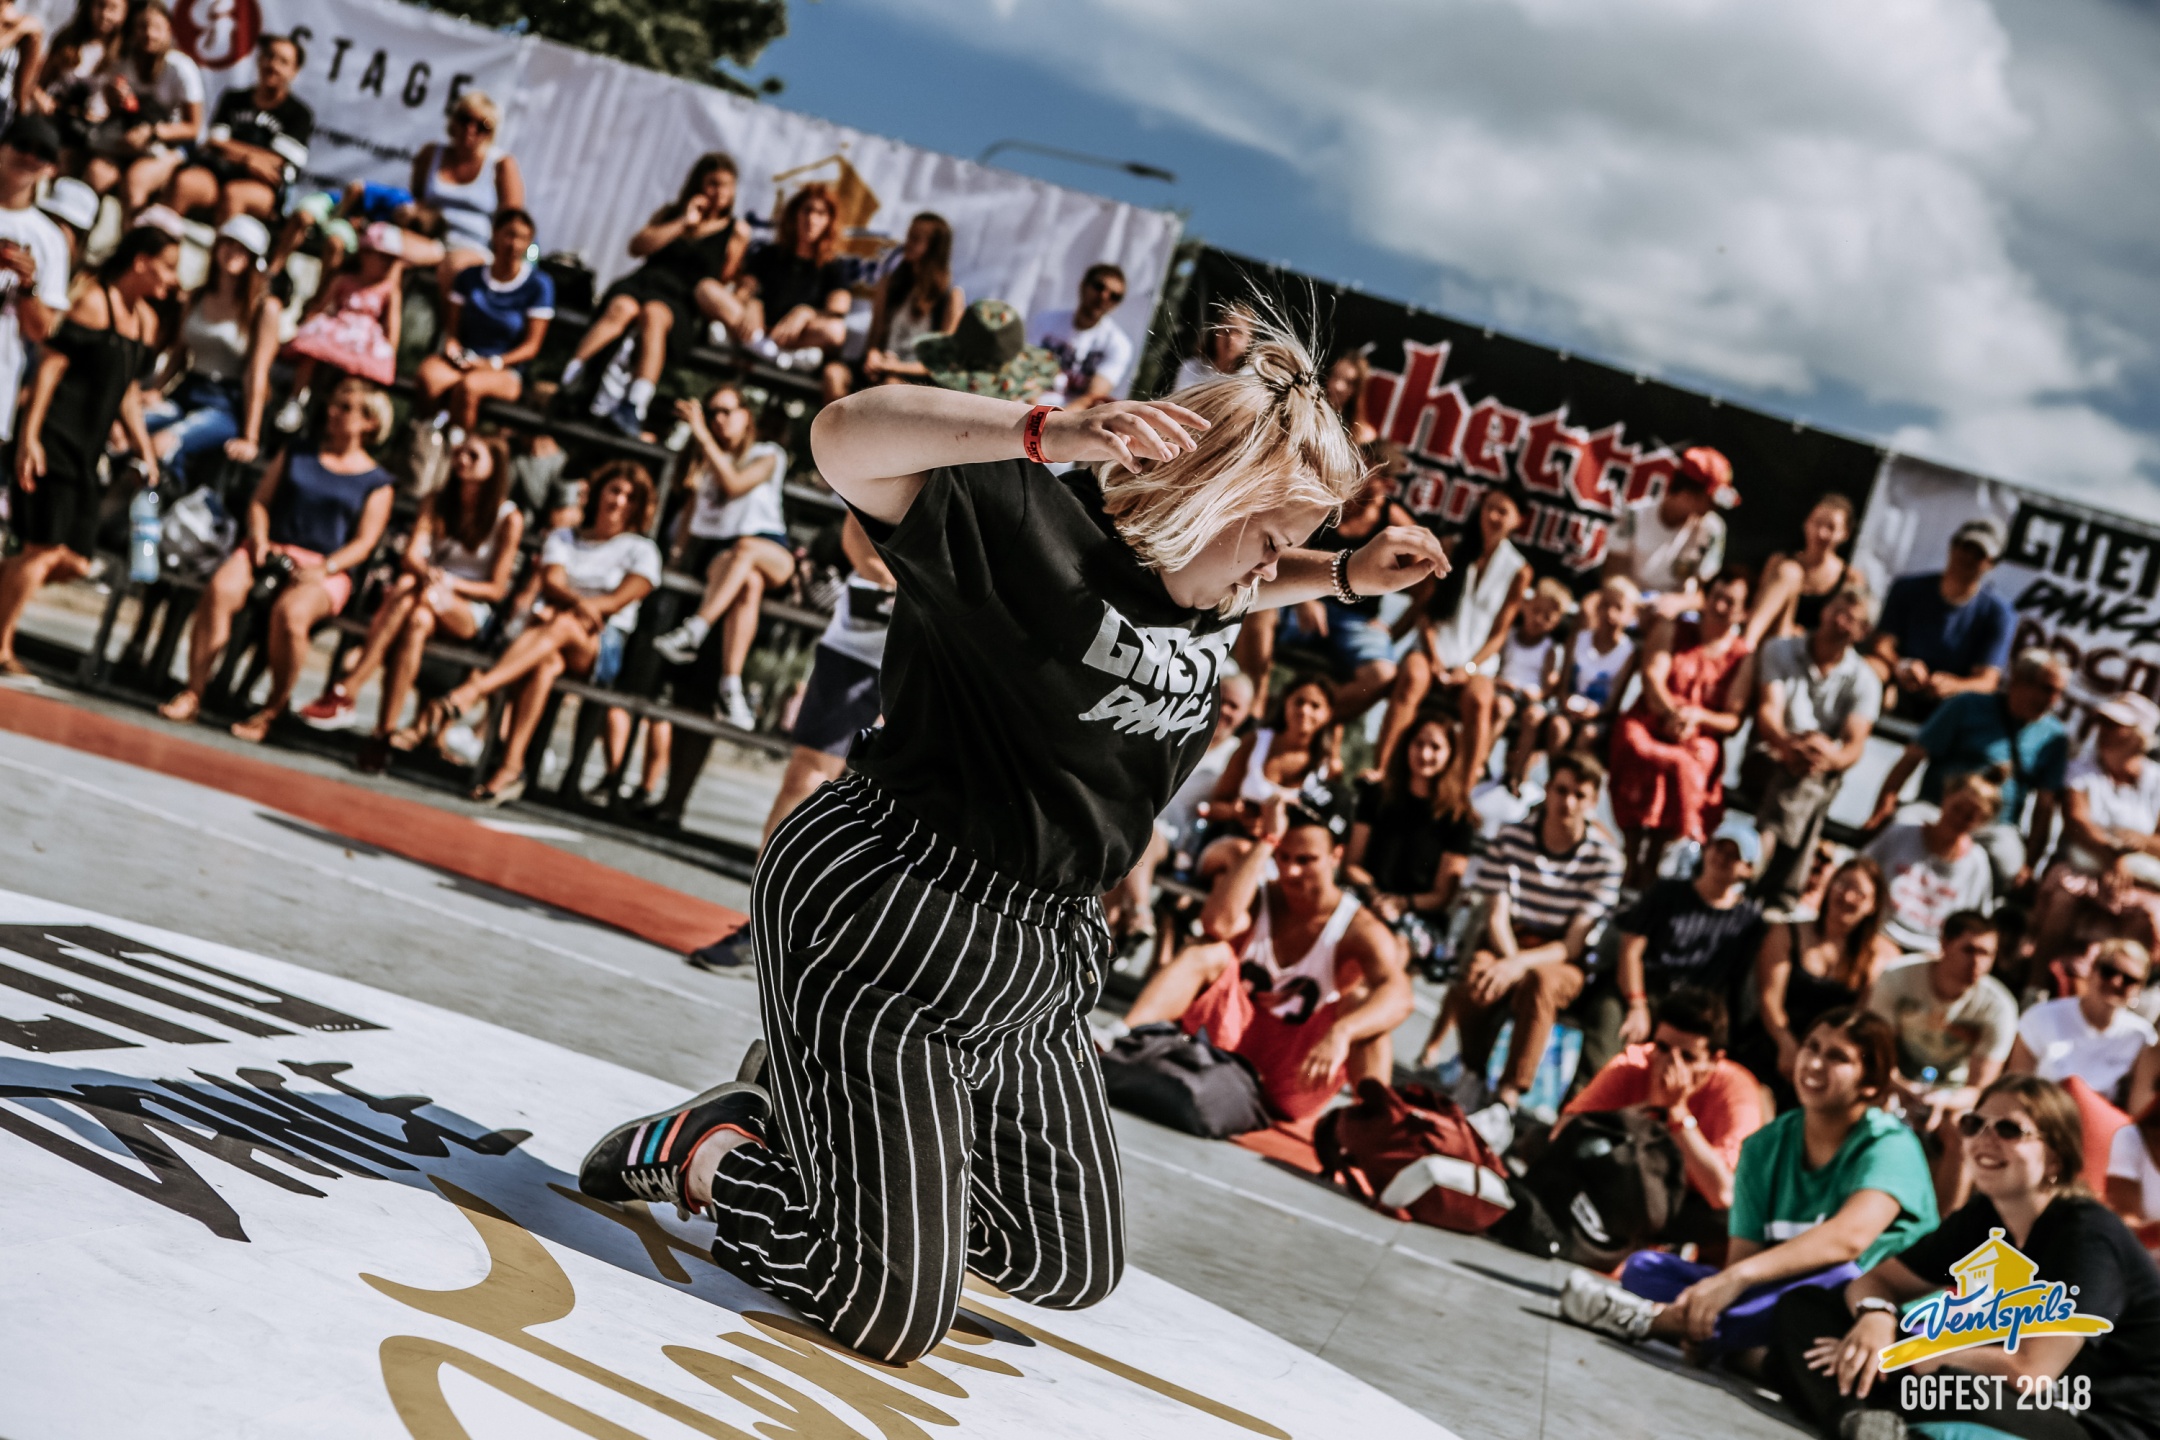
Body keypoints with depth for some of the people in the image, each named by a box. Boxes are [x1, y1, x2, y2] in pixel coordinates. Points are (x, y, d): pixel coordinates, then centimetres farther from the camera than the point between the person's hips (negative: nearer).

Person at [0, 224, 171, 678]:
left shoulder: (146, 320, 15)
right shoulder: (95, 303, -10)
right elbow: (50, 365, -14)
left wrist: (144, 451, 17)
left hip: (87, 452, 9)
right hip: (55, 440, -9)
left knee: (74, 564, 6)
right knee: (45, 550, -9)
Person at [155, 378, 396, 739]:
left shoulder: (376, 482, 8)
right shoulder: (297, 455, 21)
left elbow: (363, 542, 0)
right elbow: (260, 500, 15)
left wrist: (324, 568, -16)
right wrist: (260, 539, -4)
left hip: (328, 568, -3)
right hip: (271, 549, 3)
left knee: (290, 611, -37)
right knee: (219, 589, -29)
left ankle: (275, 706, -18)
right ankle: (193, 692, -24)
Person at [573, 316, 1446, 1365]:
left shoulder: (1196, 573, 5)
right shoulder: (1029, 521, -22)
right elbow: (846, 440, -35)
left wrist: (1351, 575, 14)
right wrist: (1050, 433, -45)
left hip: (1037, 961, 9)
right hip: (889, 920, -9)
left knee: (1074, 1269, 18)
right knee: (891, 1315, -11)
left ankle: (844, 1131, 34)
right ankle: (702, 1155, 15)